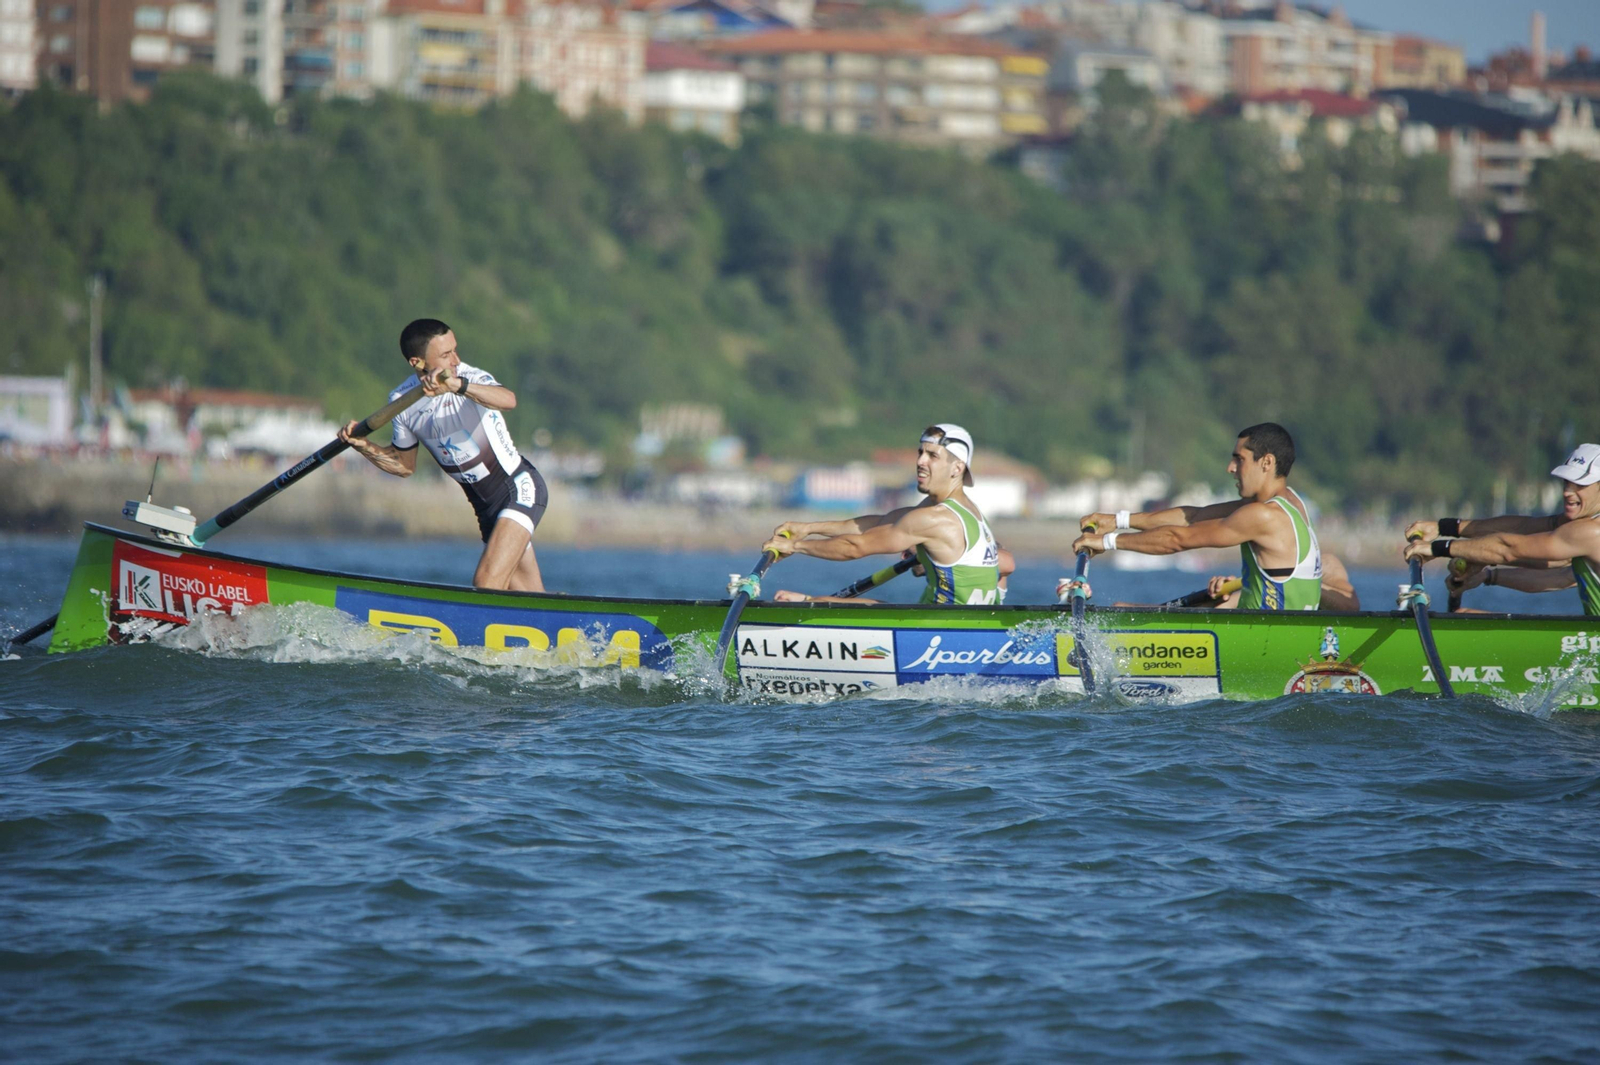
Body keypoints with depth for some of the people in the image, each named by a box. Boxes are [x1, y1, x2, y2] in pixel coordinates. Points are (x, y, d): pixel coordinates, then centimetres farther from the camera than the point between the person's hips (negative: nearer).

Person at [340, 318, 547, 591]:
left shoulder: (471, 378, -19)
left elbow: (508, 399, -43)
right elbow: (405, 465, 11)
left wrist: (457, 385, -57)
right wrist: (365, 446, -5)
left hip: (521, 489, -6)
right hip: (486, 506, 6)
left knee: (486, 583, -21)